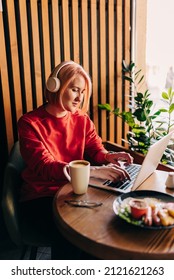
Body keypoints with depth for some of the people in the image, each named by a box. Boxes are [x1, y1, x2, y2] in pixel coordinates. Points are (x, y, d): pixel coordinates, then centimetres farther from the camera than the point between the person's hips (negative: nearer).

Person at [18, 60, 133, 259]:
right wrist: (93, 171, -37)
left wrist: (109, 157, -20)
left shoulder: (82, 119, 6)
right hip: (40, 195, -4)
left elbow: (95, 149, 6)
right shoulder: (29, 123, -13)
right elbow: (45, 167, -24)